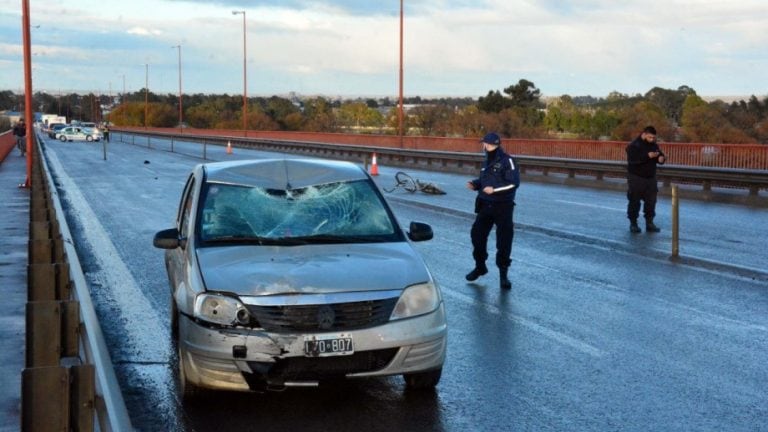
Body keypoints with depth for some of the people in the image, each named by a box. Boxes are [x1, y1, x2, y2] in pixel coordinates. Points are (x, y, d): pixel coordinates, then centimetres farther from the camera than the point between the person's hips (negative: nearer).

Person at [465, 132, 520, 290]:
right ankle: (480, 266, 29)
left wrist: (494, 189, -25)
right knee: (477, 235, 9)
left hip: (503, 207, -7)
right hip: (485, 205, 7)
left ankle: (503, 274, 9)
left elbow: (514, 182, -19)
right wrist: (475, 184, 0)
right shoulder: (487, 162, 13)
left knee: (504, 241, -2)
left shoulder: (506, 161, -12)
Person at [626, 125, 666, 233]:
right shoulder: (633, 145, -12)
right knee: (634, 202, 0)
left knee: (651, 201, 6)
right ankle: (633, 224, 8)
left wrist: (661, 158, -11)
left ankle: (649, 223, 15)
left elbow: (660, 155, 15)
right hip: (636, 178, -6)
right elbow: (631, 160, -25)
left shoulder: (654, 145, 7)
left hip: (650, 178, 6)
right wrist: (647, 156, -31)